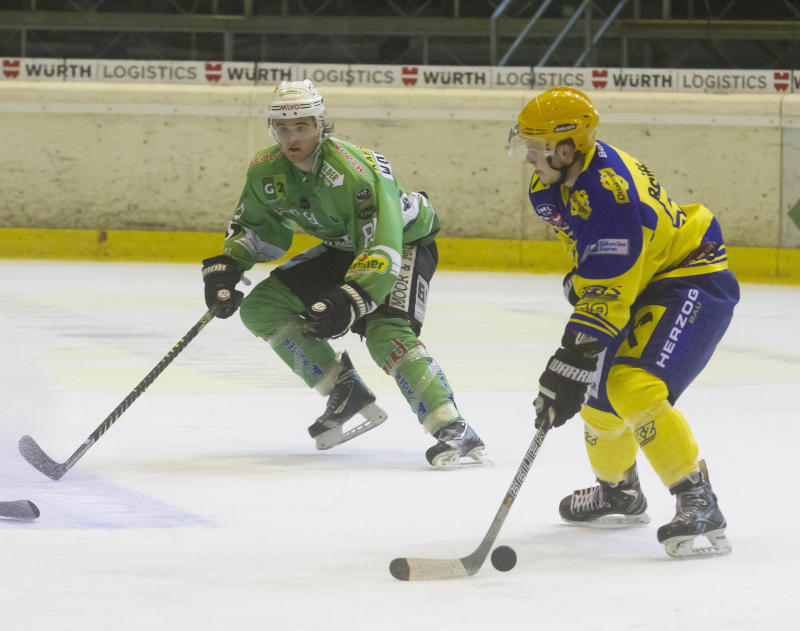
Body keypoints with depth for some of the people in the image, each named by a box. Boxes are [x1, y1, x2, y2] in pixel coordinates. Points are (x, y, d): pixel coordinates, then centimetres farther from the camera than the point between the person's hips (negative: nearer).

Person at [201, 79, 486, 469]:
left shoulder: (354, 171, -36)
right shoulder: (267, 171, -13)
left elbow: (382, 249, -42)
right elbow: (257, 227, 6)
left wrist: (348, 302, -53)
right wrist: (225, 268, -12)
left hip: (405, 241, -8)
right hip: (343, 248, 8)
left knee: (386, 331, -32)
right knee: (261, 307, -4)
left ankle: (455, 433, -35)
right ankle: (347, 394, -1)